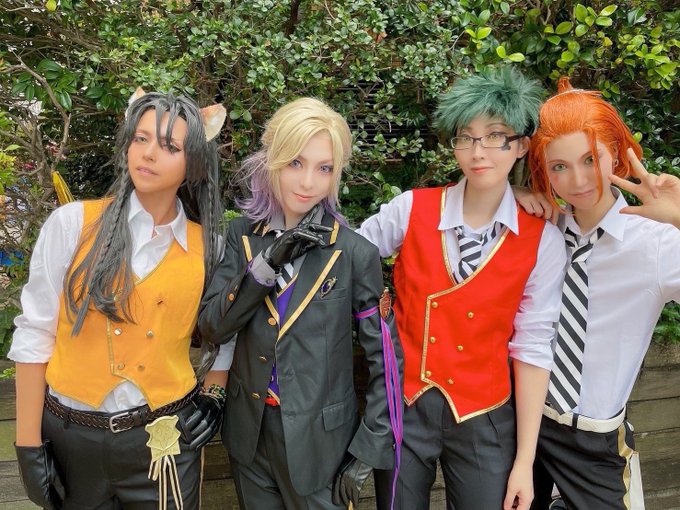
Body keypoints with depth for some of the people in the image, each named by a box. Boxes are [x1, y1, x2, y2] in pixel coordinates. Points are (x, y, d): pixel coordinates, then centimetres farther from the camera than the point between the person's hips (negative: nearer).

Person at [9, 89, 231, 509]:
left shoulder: (206, 244, -2)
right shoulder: (72, 223, -8)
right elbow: (34, 334, -6)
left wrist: (214, 394, 2)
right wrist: (29, 443, -5)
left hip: (165, 436, 1)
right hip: (70, 435, 0)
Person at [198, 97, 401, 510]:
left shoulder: (356, 254, -14)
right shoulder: (243, 235, -3)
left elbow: (383, 358, -8)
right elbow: (212, 328, -8)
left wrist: (369, 453, -8)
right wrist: (264, 267, -21)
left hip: (319, 440, -3)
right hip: (249, 432, 3)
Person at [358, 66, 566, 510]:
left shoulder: (543, 240, -8)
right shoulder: (411, 210, -8)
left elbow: (531, 346, -7)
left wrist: (524, 460, -4)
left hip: (485, 418, 0)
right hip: (403, 406, 1)